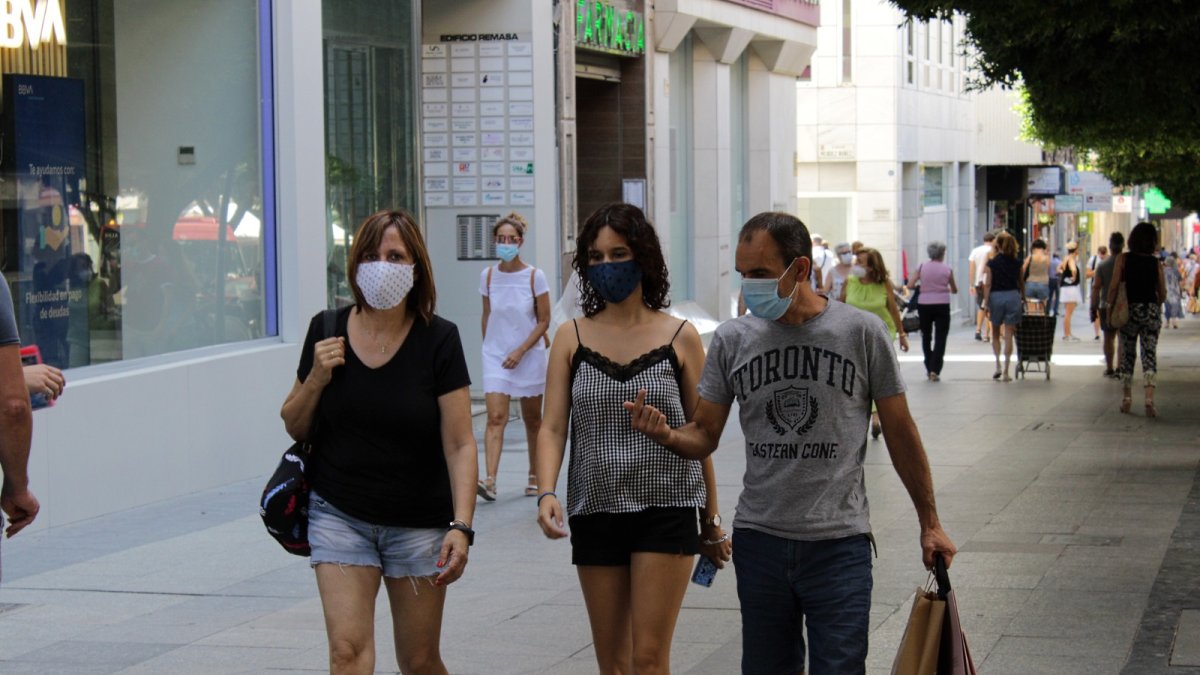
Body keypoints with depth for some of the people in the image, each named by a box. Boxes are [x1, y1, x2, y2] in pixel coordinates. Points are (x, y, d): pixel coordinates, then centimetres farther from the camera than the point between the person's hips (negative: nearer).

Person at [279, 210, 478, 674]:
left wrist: (461, 526, -21)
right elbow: (294, 427, 10)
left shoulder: (438, 340, -7)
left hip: (419, 525, -1)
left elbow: (459, 444, -10)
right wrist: (316, 378, -10)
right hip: (339, 514, 1)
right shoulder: (327, 331, -1)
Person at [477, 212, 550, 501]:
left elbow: (543, 321, -5)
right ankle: (490, 481, -25)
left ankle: (534, 477, 27)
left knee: (532, 419, 11)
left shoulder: (534, 276, -7)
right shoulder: (488, 276, 1)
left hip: (529, 356, -1)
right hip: (495, 357, 1)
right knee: (496, 417, -14)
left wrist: (520, 351, -14)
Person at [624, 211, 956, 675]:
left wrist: (929, 523, 8)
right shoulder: (732, 340, 4)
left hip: (839, 544, -3)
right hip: (759, 539, 3)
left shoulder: (862, 332, -3)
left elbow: (900, 433, 5)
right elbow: (705, 435, 7)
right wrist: (667, 434, -16)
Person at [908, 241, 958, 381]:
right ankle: (935, 370, -10)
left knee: (926, 336, 18)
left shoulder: (922, 267, 1)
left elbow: (910, 285, -2)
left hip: (924, 305, 2)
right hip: (942, 305, -2)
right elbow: (954, 290, 10)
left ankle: (929, 369, 23)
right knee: (940, 338, 1)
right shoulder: (947, 269, 0)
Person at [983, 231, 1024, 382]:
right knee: (1008, 335, 1)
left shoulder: (992, 263, -5)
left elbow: (988, 285, -7)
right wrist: (1023, 297, 27)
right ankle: (1006, 372, -2)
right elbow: (1021, 282, 11)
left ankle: (998, 365, 4)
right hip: (1013, 296, 1)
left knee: (995, 334, 16)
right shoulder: (1016, 263, 2)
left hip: (996, 297, -1)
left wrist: (986, 302, -4)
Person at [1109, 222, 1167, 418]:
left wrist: (1110, 307, 1)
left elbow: (1114, 286, -10)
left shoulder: (1123, 259, -4)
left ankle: (1126, 398, 18)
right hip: (1151, 311, 0)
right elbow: (1162, 293, 4)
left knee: (1127, 355, 13)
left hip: (1129, 310, 0)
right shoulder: (1156, 264, 0)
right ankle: (1149, 398, -18)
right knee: (1150, 354, -2)